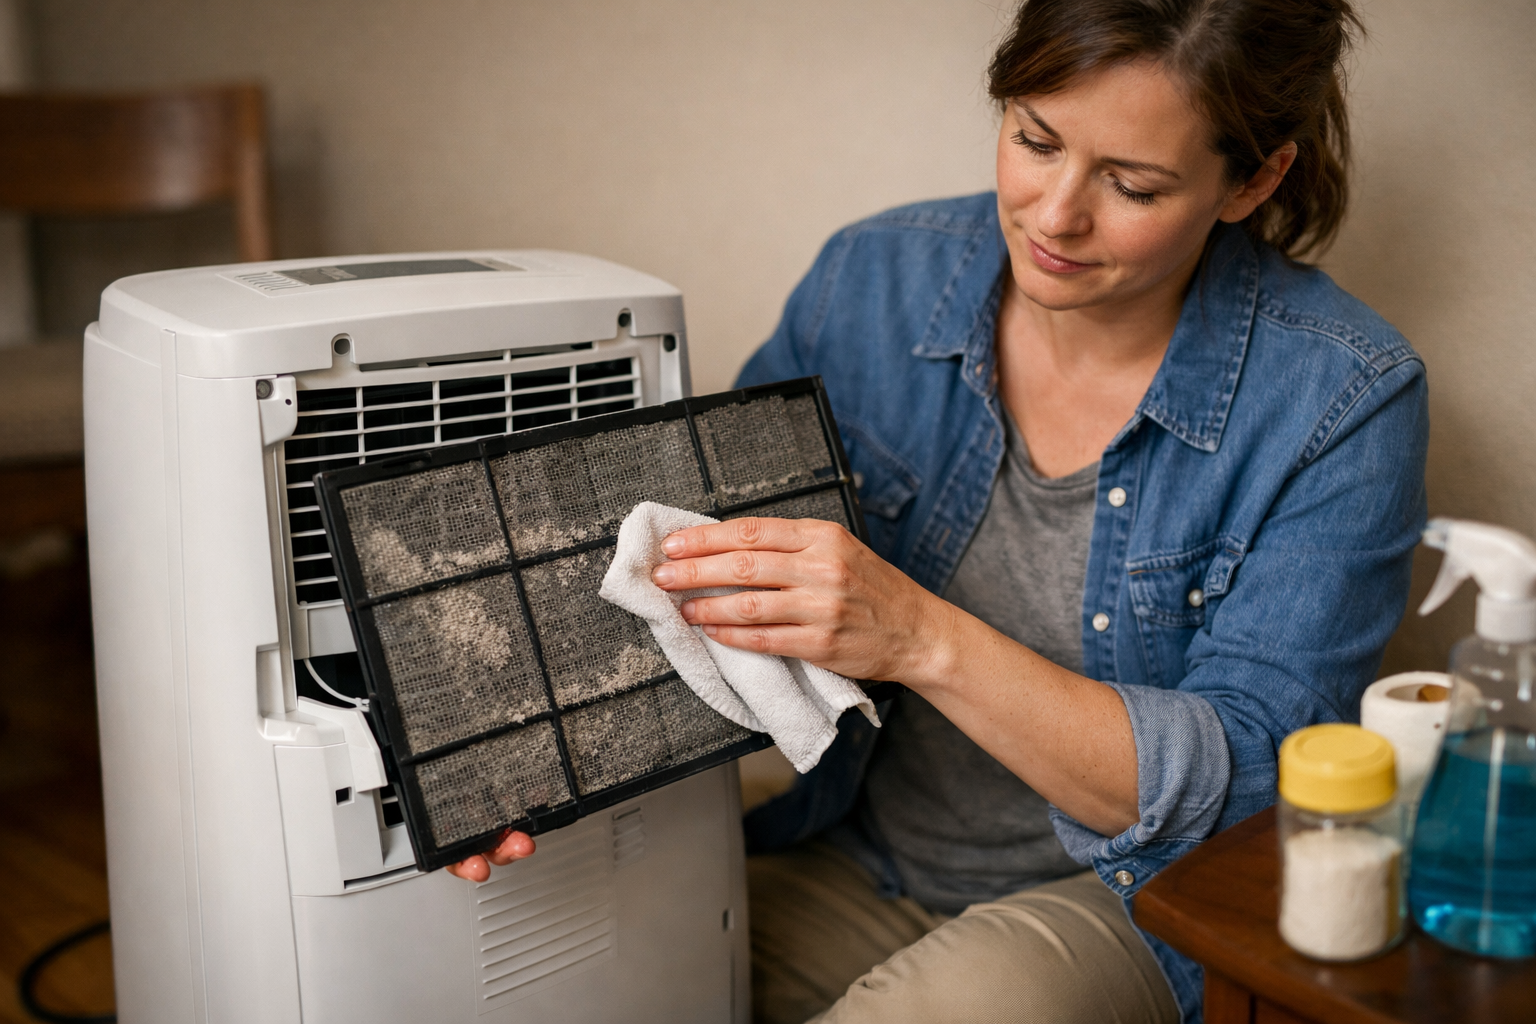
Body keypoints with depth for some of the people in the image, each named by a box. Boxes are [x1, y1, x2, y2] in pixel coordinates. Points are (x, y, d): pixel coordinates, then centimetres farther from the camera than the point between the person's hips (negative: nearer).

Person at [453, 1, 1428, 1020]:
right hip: (845, 855, 3)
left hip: (1128, 900, -2)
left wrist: (924, 639, -30)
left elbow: (1248, 784, -17)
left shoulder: (1344, 401, -15)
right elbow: (694, 561, 3)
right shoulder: (873, 279, -5)